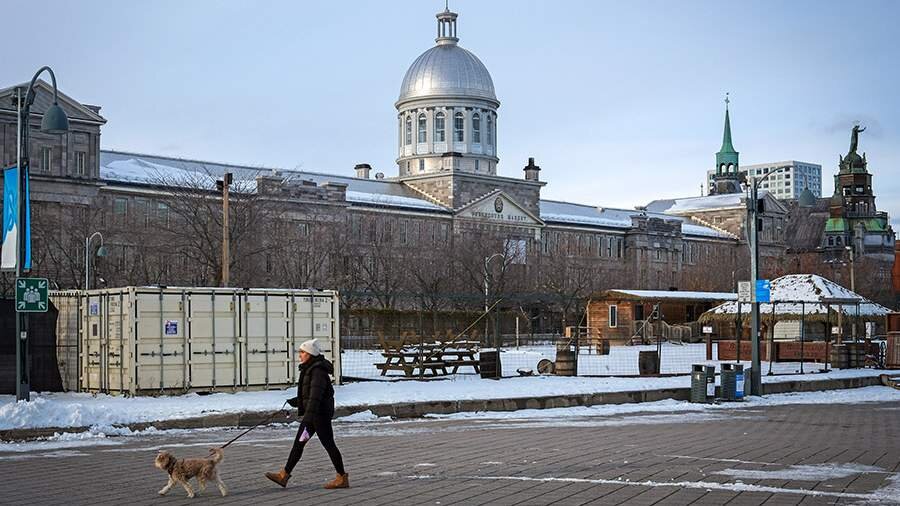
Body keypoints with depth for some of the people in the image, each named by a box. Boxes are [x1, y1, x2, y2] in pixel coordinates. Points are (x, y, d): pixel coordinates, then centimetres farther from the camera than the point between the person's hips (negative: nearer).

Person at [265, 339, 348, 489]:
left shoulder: (318, 371, -18)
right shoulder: (309, 369, 14)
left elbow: (316, 393, -29)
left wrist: (310, 412, -38)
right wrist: (296, 401, 23)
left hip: (321, 413, -10)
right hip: (311, 413, 10)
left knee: (328, 444, -3)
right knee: (298, 443, 9)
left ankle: (342, 478, 5)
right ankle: (284, 475, 11)